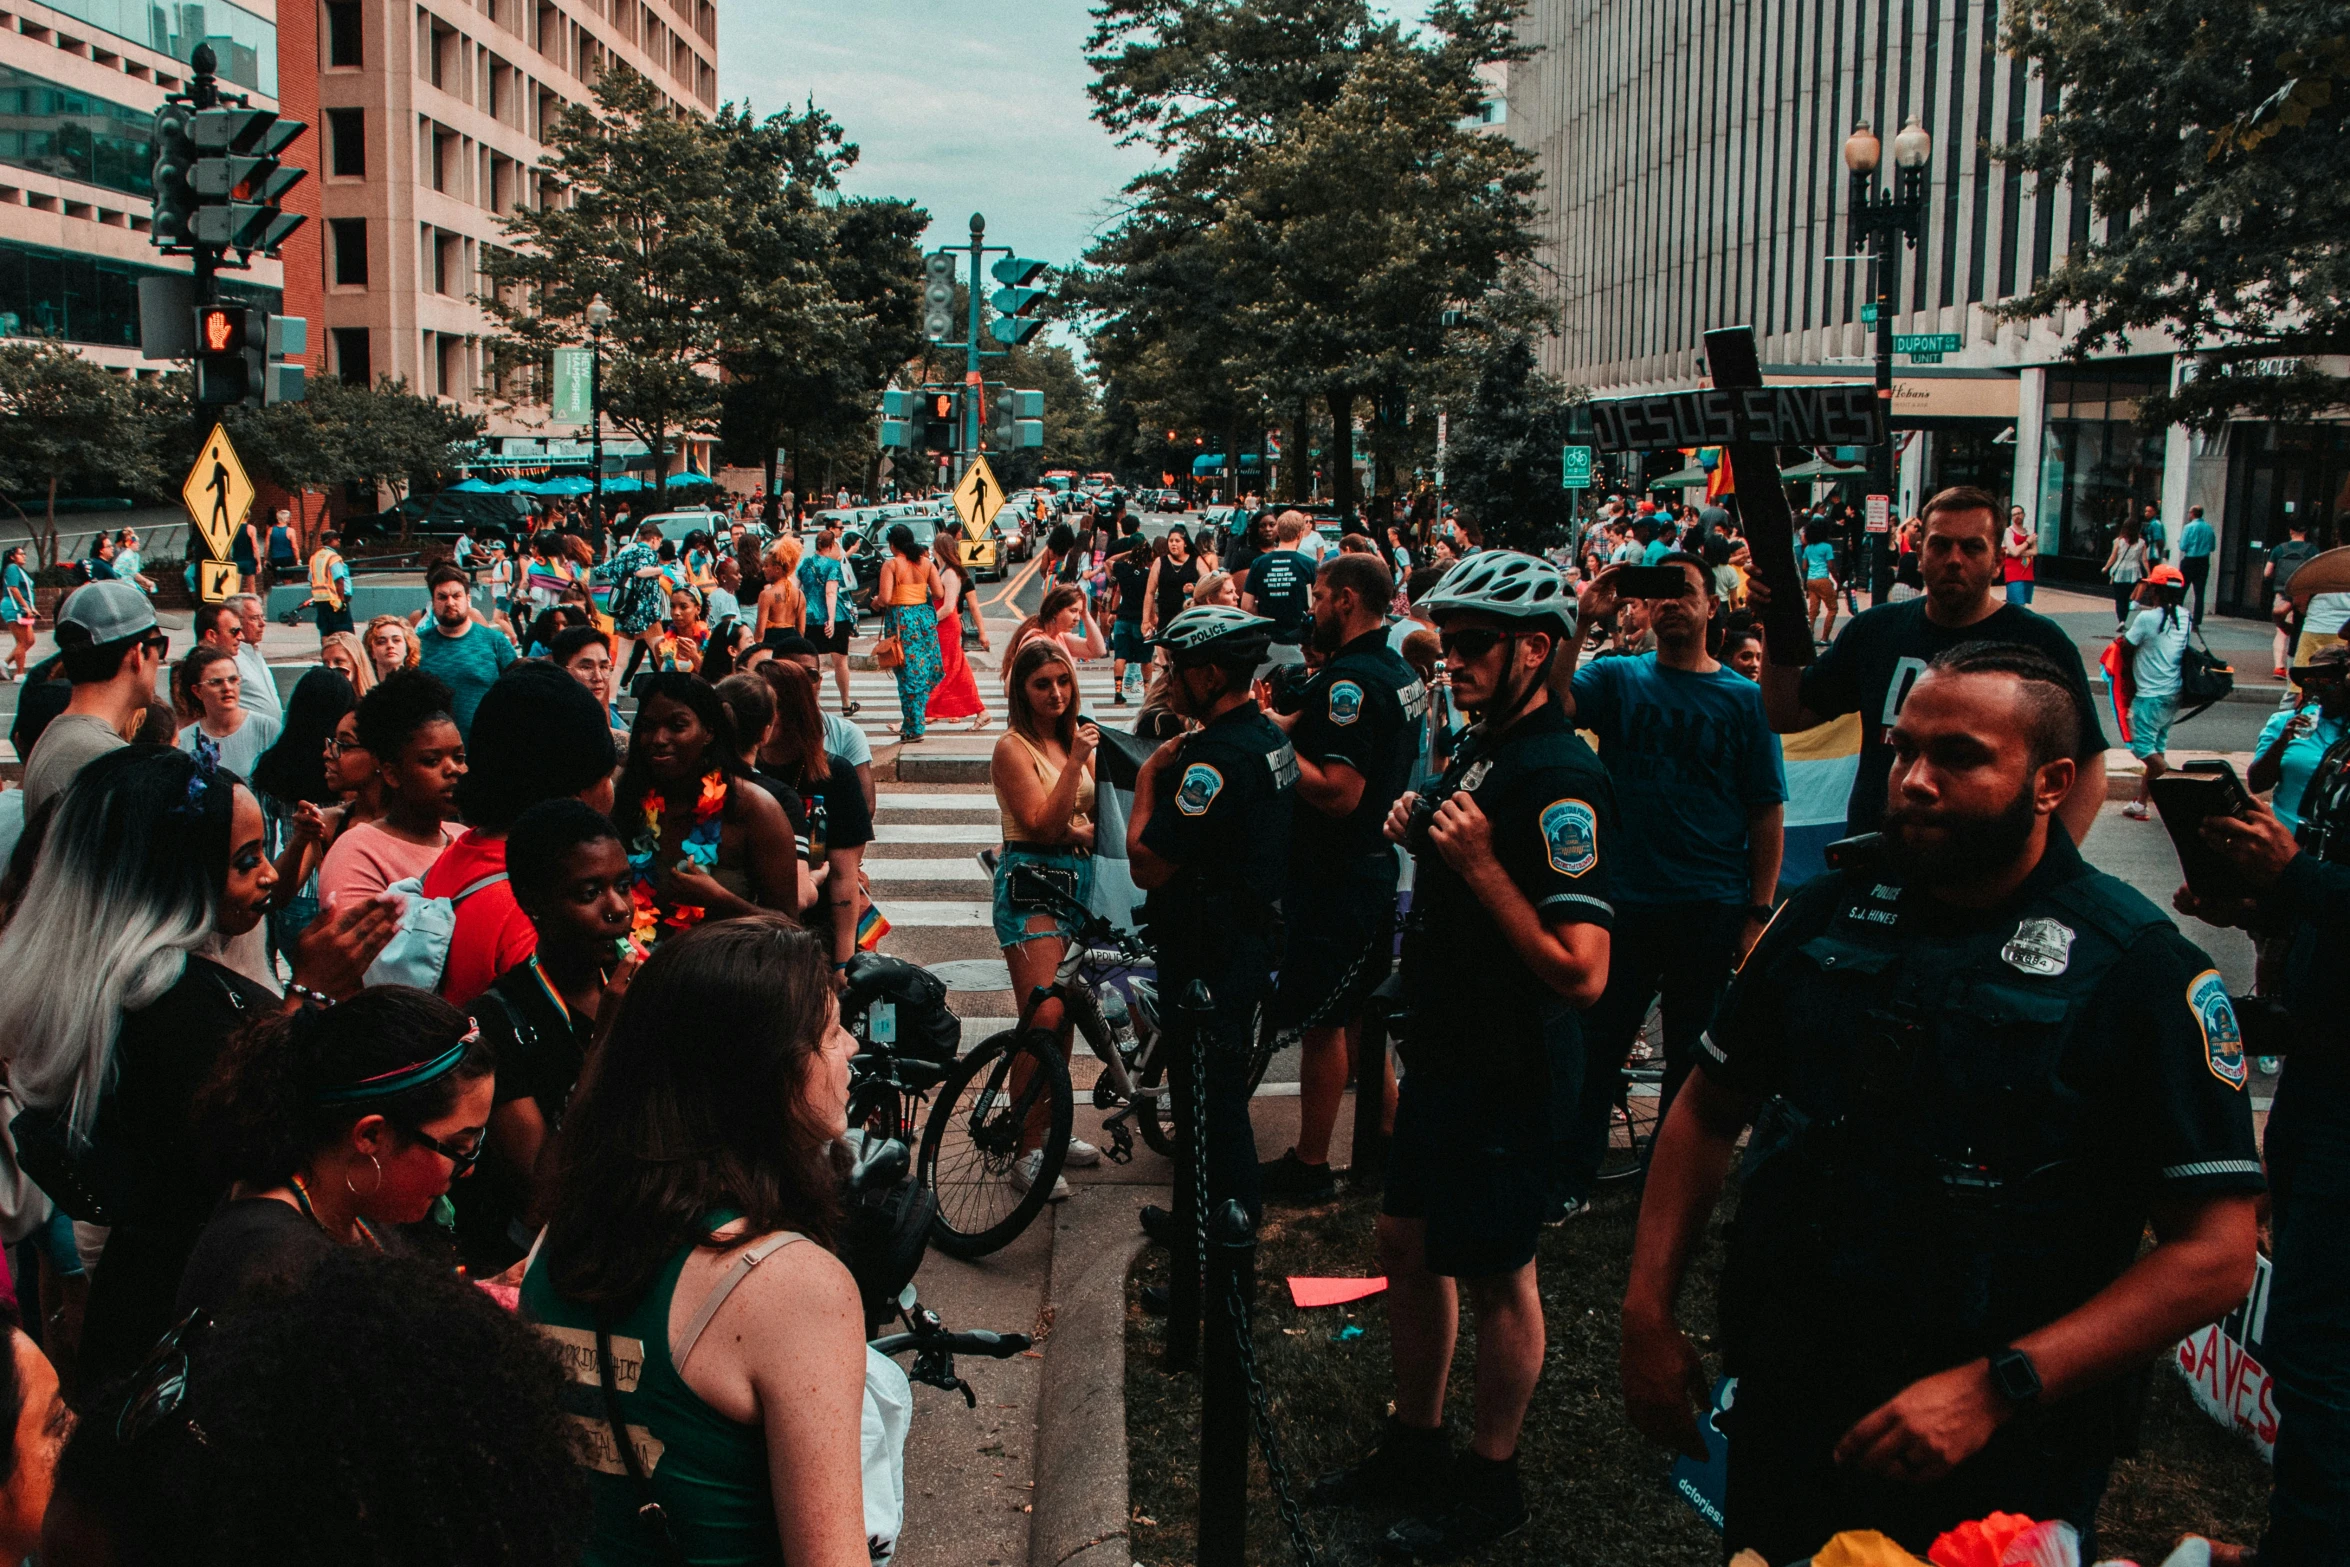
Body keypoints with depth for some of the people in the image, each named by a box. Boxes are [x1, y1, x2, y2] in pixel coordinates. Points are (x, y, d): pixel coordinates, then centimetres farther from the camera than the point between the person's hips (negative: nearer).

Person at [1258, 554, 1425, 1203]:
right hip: (1376, 862, 10)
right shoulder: (1401, 673, 9)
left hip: (1335, 875, -10)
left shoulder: (1350, 680, -22)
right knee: (1357, 1009, 20)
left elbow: (1338, 792, -29)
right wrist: (1281, 727, 11)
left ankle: (1309, 1166, 12)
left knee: (1321, 1021, 1)